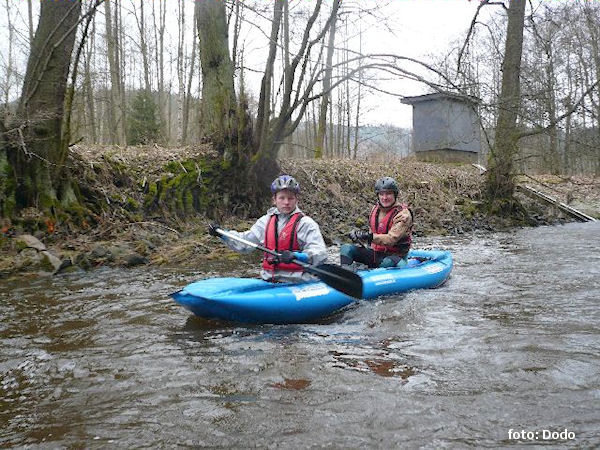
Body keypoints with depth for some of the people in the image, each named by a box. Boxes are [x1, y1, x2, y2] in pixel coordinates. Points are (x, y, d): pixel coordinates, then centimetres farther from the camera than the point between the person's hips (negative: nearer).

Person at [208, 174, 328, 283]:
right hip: (268, 280, 5)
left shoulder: (306, 223, -4)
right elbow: (244, 242, 22)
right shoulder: (266, 221, 14)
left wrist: (295, 256, -30)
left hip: (295, 283, -5)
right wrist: (222, 234, 12)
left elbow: (321, 253, -14)